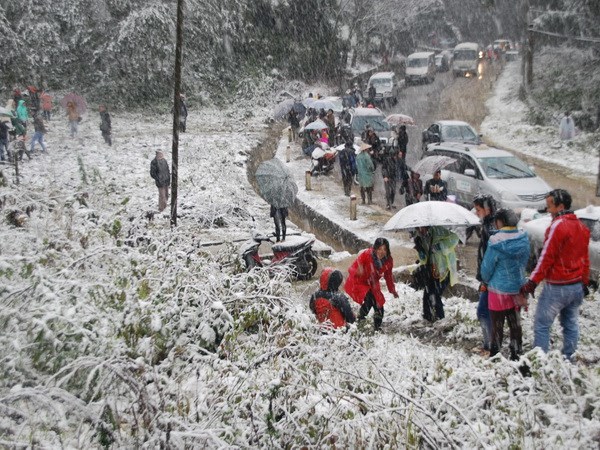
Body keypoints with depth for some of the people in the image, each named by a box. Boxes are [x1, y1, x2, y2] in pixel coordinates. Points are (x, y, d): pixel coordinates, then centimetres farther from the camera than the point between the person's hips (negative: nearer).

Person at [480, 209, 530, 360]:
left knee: (497, 325, 7)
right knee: (515, 323, 17)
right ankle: (516, 354, 26)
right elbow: (525, 262, 5)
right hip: (517, 288, 5)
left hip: (499, 289, -5)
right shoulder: (524, 239, -5)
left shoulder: (496, 242, -21)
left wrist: (486, 280, 7)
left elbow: (487, 267, -13)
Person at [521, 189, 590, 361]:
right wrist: (584, 282, 24)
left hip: (557, 287, -8)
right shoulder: (581, 226, 9)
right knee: (571, 324, 15)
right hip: (577, 286, 8)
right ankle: (569, 359, 23)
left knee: (542, 325, 0)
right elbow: (585, 258, 16)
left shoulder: (558, 225, -17)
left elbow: (546, 258, -19)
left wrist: (532, 282, -15)